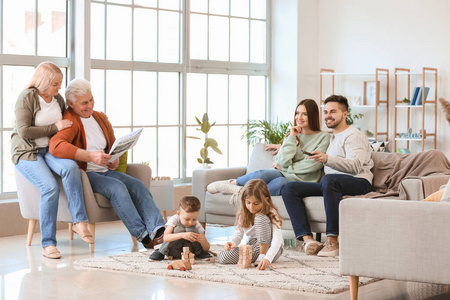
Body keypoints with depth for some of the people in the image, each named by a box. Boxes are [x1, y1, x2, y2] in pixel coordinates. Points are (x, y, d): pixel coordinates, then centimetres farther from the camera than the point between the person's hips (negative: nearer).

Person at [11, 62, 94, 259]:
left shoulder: (58, 99, 12)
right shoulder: (26, 98, -8)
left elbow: (65, 123, 29)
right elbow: (24, 131, -16)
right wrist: (54, 128, -15)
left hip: (50, 150, 5)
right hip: (27, 152, -5)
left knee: (70, 166, -30)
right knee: (50, 187, -28)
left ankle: (79, 221, -27)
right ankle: (47, 243, -20)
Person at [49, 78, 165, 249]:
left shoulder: (101, 118, 18)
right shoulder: (70, 121, -9)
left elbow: (113, 145, 32)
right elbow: (56, 146, -30)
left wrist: (116, 160, 6)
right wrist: (91, 156, -36)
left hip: (105, 171, 7)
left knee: (138, 185, -18)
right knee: (117, 187, -32)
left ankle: (159, 230, -34)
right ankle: (143, 236, -34)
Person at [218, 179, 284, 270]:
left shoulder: (271, 213, -19)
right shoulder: (243, 215, -2)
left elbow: (277, 239, -31)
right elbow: (238, 234, 0)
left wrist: (268, 258, -48)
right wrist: (232, 243, -26)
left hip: (270, 248, -5)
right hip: (253, 247, 5)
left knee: (260, 218, -30)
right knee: (222, 257, -21)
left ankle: (263, 255, -26)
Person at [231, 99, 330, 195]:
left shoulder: (324, 137, 2)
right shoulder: (293, 135, 14)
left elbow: (312, 165, -9)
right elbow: (283, 161, -1)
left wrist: (284, 168, -2)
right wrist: (292, 137, -4)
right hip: (283, 174, 4)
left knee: (279, 182, -38)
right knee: (260, 175, -29)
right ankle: (234, 182, -5)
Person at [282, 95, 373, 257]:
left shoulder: (353, 135, 2)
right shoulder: (331, 138, 29)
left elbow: (355, 165, -18)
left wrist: (327, 159, -34)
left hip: (358, 183, -8)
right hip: (331, 184, 8)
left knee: (329, 179, -41)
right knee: (289, 189, -12)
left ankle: (333, 241, -42)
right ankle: (307, 239, -28)